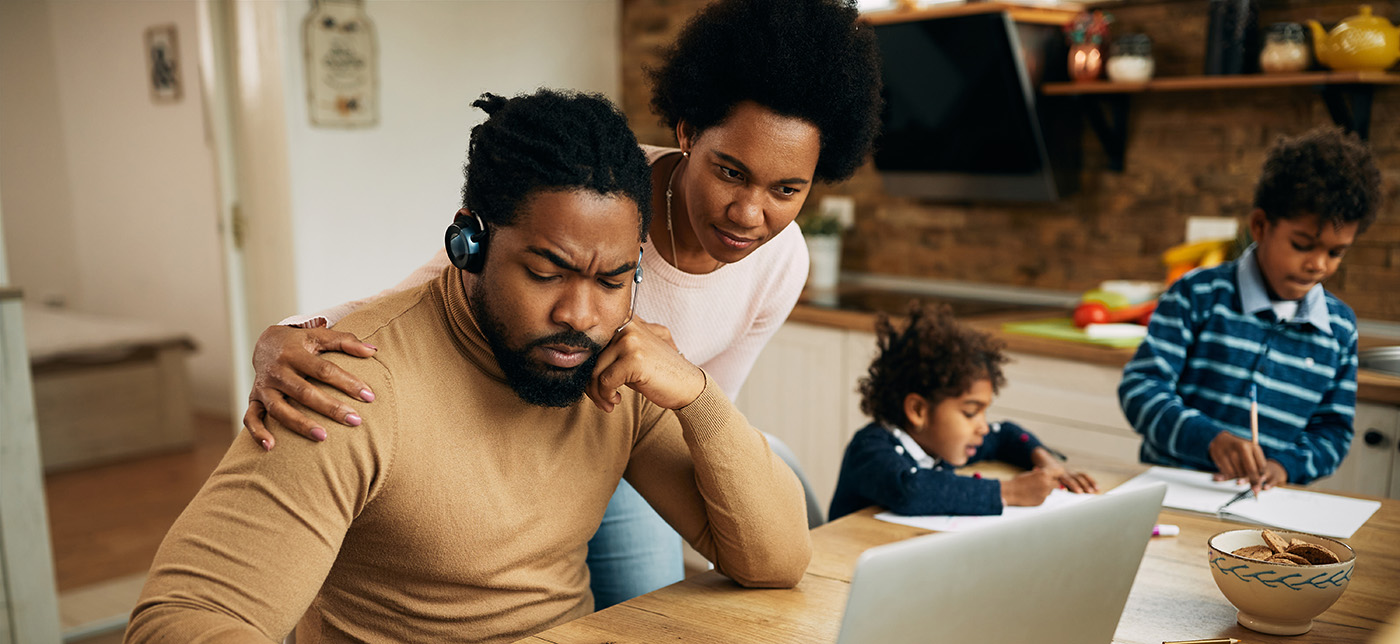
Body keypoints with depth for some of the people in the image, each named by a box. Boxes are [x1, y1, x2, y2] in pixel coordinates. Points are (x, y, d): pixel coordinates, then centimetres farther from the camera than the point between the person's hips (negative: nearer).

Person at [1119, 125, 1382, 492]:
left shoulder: (1341, 328, 12)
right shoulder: (1199, 296, -2)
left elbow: (1333, 430, 15)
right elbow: (1140, 386, -9)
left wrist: (1284, 466, -6)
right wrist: (1211, 438, -24)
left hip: (1263, 506, 5)